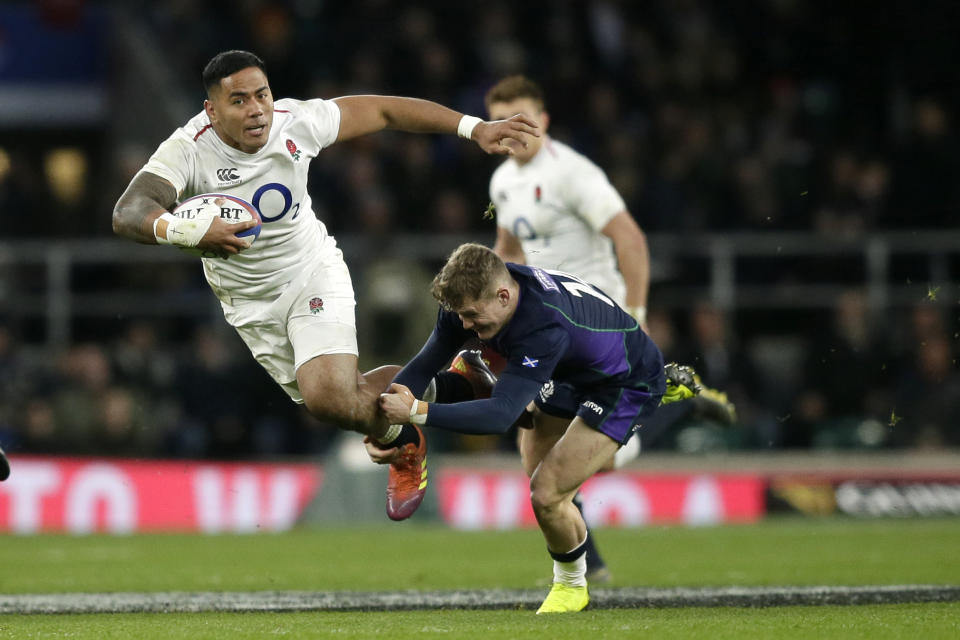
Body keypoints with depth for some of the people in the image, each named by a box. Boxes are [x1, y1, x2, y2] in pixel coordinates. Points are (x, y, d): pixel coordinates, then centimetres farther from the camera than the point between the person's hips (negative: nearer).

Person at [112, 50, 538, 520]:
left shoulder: (295, 121, -20)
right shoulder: (188, 151, -27)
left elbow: (383, 112, -6)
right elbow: (128, 214, -41)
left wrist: (474, 128, -6)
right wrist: (186, 231, -61)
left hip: (312, 273, -1)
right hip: (248, 302, 1)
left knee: (329, 397, -23)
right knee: (326, 399, 4)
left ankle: (402, 438, 9)